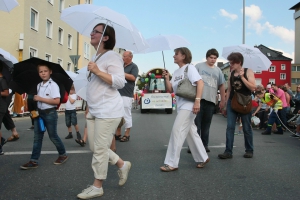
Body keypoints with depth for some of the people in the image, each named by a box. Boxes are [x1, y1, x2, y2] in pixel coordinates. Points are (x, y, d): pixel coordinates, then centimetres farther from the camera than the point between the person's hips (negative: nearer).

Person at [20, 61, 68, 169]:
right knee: (37, 137, 6)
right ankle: (34, 161, 11)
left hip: (50, 113, -7)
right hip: (39, 113, 7)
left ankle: (63, 155, 26)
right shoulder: (39, 85, 9)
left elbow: (57, 101, -22)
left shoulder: (53, 85, -13)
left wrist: (41, 99, -21)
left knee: (53, 136, 6)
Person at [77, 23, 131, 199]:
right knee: (95, 147, 13)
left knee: (99, 149, -3)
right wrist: (89, 108, 25)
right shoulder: (97, 58, 19)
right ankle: (122, 165, 31)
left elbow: (120, 82, -20)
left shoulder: (112, 56, -10)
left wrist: (98, 71, -25)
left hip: (108, 112, -10)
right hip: (94, 111, 10)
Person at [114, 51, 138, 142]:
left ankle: (127, 135, 5)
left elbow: (133, 77, -15)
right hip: (117, 94, 7)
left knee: (126, 115, -3)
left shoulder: (134, 66, 0)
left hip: (126, 95, -7)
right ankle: (118, 134, 16)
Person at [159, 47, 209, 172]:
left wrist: (197, 101, -27)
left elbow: (200, 83, -18)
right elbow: (170, 90, 14)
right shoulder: (176, 72, 15)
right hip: (181, 106, 9)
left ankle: (171, 163, -7)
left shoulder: (189, 68, -7)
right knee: (191, 133, 14)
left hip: (189, 106, -9)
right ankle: (202, 158, 27)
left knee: (177, 131, -12)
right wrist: (167, 78, -1)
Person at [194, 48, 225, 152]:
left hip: (211, 101, 4)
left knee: (206, 125, 10)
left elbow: (221, 86, 19)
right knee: (196, 123, -3)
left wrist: (223, 100, 16)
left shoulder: (218, 70, 15)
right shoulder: (199, 66, 4)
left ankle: (204, 144, 19)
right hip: (199, 99, -3)